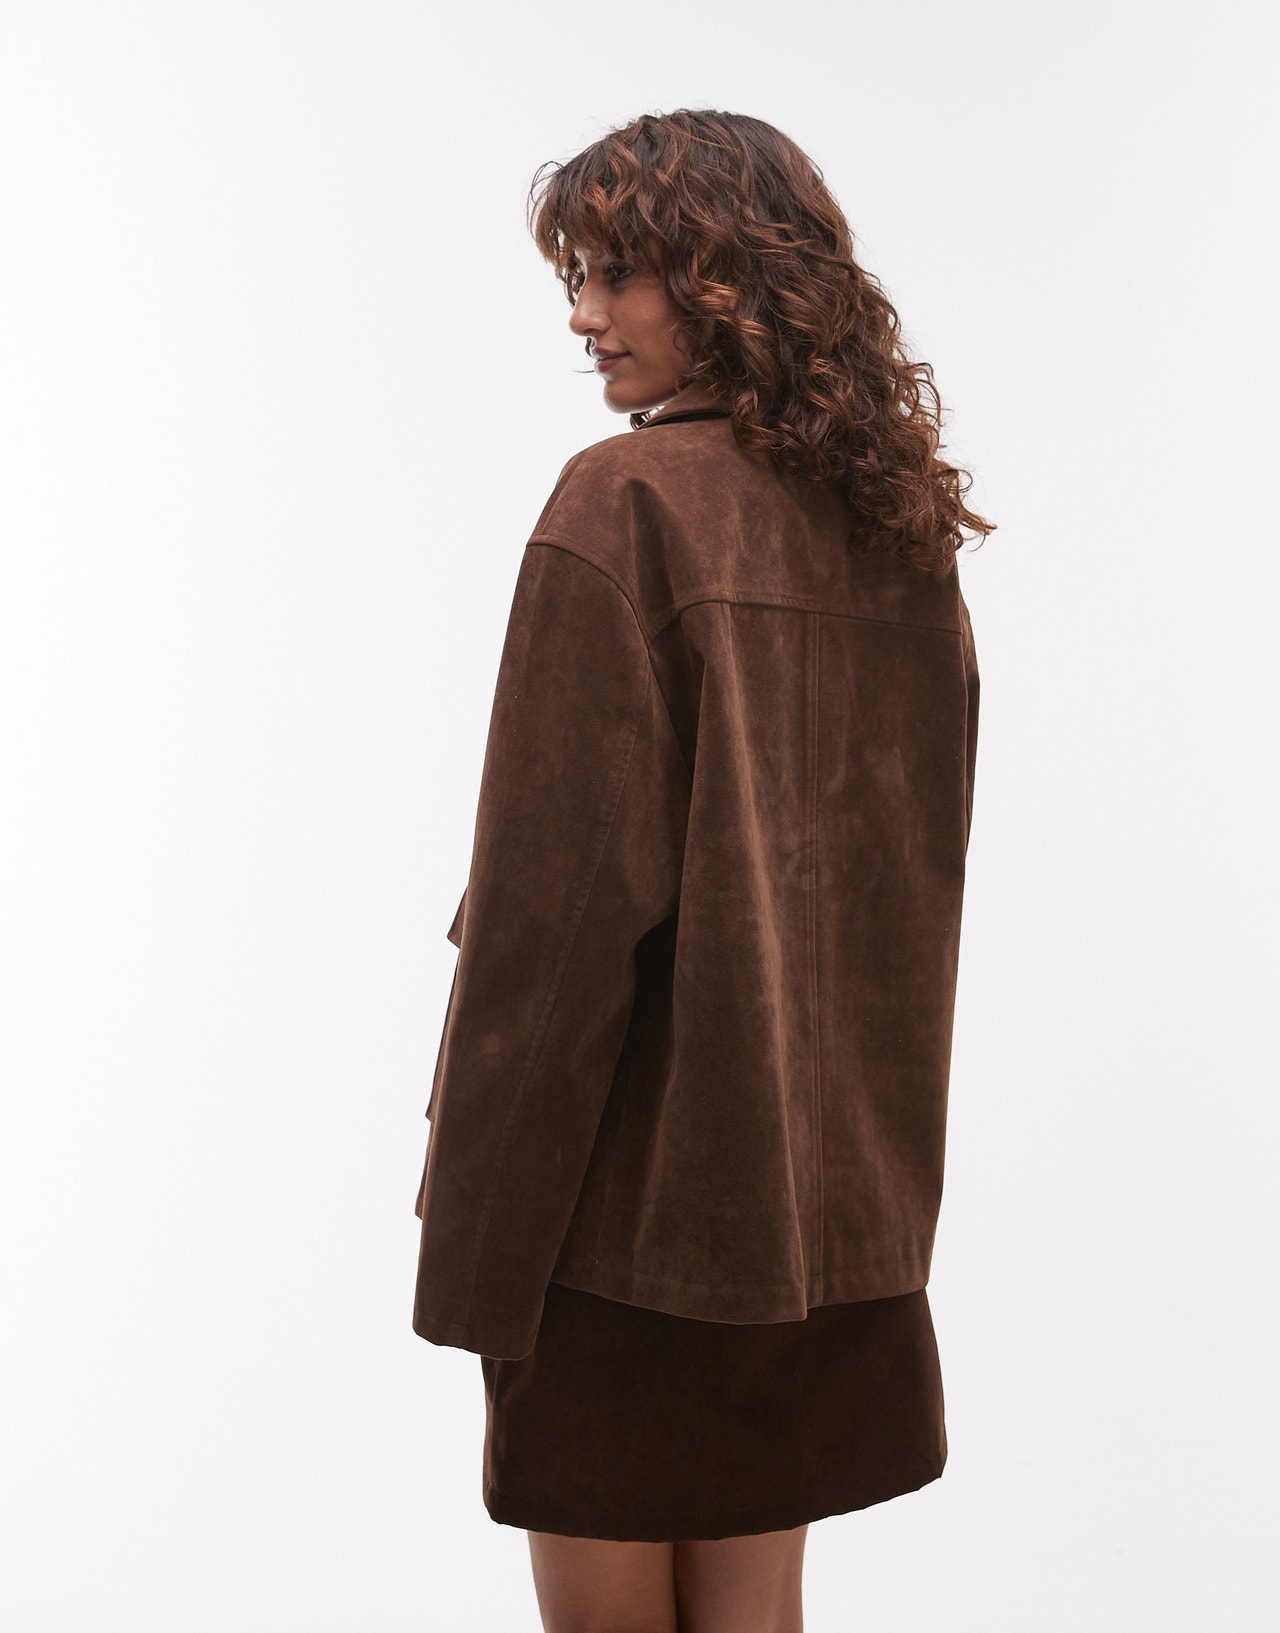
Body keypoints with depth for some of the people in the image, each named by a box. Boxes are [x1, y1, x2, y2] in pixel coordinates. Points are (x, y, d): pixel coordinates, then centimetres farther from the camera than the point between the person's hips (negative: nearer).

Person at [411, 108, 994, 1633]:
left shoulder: (626, 503, -13)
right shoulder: (905, 525, 8)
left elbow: (560, 894, -17)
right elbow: (919, 870, 12)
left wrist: (471, 1237, -11)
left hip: (634, 1201, -7)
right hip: (839, 1203, 7)